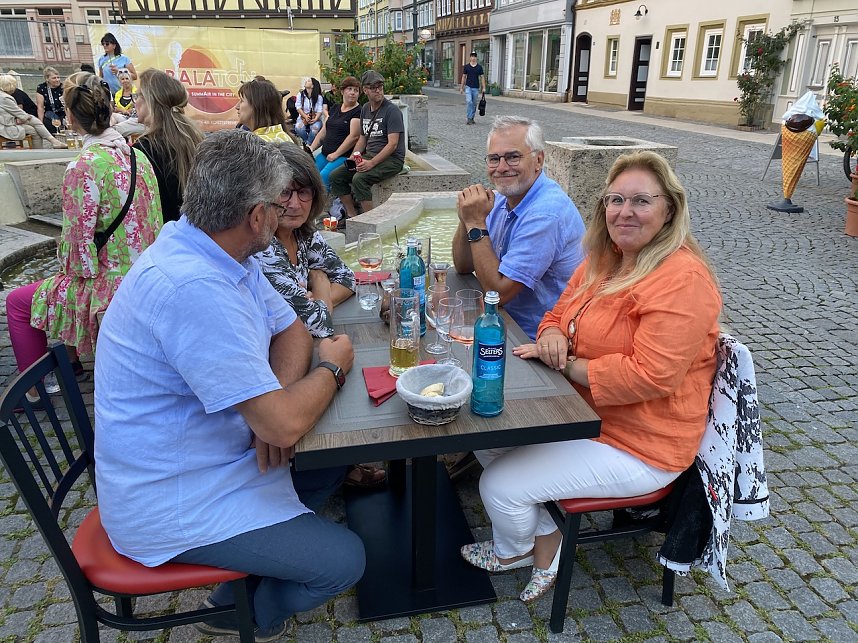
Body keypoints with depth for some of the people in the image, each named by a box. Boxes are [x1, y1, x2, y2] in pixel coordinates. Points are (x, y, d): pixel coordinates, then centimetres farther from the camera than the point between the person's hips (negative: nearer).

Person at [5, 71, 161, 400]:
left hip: (111, 285, -8)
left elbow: (77, 243, -20)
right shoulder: (135, 154, 2)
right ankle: (71, 360, 45)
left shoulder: (83, 167, -21)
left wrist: (72, 270, 4)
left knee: (17, 302, 15)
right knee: (57, 283, 34)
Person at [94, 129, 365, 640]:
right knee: (344, 561, -8)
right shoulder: (193, 287, -34)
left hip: (205, 457, 9)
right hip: (169, 502, -9)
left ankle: (255, 569, 27)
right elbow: (284, 425, -33)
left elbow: (290, 330, 5)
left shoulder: (223, 254, -2)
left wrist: (276, 404, -14)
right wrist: (332, 369, -12)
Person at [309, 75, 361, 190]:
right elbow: (323, 132, 19)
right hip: (324, 154, 7)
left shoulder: (358, 112, -4)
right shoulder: (334, 108, 18)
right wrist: (311, 148, 6)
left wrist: (336, 154, -15)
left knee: (322, 178, -28)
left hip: (344, 156, -7)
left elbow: (354, 136, -14)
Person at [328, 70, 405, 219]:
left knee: (359, 179, -31)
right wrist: (353, 157, 2)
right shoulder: (365, 109, 14)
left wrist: (372, 163, -26)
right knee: (336, 176, -3)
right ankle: (352, 215, 0)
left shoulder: (392, 110, -10)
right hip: (369, 155, 8)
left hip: (391, 159, -8)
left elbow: (392, 144, -18)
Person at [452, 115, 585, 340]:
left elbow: (498, 292, -24)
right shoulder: (502, 199, 3)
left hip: (535, 338, -8)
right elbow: (463, 266, 6)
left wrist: (477, 225, -22)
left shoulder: (546, 213, -24)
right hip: (505, 320, 8)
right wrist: (466, 221, -12)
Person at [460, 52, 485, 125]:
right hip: (468, 87, -1)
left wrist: (483, 88, -2)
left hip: (476, 88, 1)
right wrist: (461, 87, 7)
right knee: (468, 102, -16)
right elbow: (464, 77, 9)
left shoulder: (479, 67, 4)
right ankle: (469, 118, -15)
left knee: (474, 104, 7)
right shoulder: (466, 66, 3)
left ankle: (472, 118, 18)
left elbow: (482, 77, 5)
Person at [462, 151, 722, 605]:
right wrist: (553, 337, -13)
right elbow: (559, 315, 12)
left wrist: (566, 364, -21)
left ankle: (513, 551, 26)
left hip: (638, 447, -9)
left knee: (500, 485, -11)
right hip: (584, 412, 9)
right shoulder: (604, 260, 5)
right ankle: (546, 543, 20)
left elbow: (650, 375, -29)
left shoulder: (682, 279, -23)